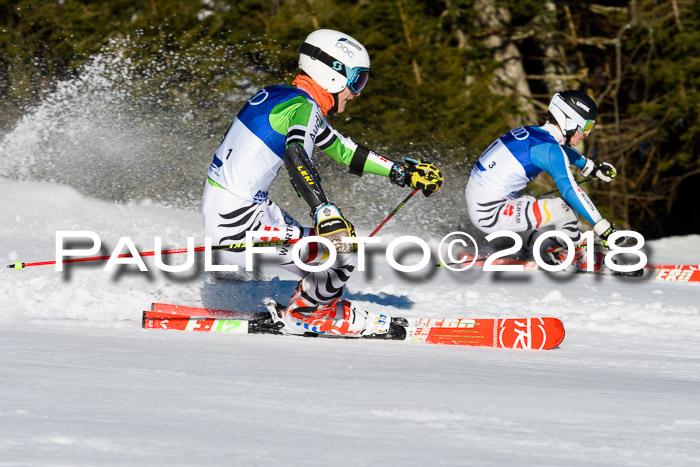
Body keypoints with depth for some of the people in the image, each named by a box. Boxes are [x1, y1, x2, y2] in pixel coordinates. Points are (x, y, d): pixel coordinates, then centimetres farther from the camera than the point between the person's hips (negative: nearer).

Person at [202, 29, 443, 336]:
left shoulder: (280, 96, 13)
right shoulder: (304, 108, -15)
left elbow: (341, 149, 24)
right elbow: (296, 154, -37)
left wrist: (402, 172, 27)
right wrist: (326, 213, -49)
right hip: (235, 225, -10)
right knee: (343, 252, -6)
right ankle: (304, 315, 16)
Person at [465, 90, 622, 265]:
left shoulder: (532, 133, 10)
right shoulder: (550, 150, -17)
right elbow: (571, 191, -24)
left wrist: (590, 166, 39)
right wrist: (601, 225, -23)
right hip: (489, 214, -10)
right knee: (566, 209, -13)